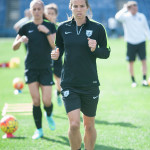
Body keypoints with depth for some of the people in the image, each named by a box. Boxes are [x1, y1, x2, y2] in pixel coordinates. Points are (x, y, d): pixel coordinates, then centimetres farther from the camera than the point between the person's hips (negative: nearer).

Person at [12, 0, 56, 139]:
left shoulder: (50, 26, 1)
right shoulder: (26, 27, 3)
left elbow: (54, 46, -9)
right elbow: (14, 47, 6)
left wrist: (47, 32, -19)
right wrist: (20, 40, -14)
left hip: (46, 68, -1)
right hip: (31, 68, 1)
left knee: (47, 101, -6)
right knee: (36, 100, -3)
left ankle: (49, 115, 29)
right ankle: (39, 130, 11)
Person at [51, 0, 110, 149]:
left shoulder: (97, 28, -2)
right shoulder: (63, 28, 2)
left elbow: (106, 53, 4)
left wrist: (95, 49, -16)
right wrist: (56, 54, -5)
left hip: (90, 84, 0)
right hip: (69, 84, 0)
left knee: (89, 125, 10)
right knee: (74, 124, -13)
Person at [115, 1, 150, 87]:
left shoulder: (142, 16, 6)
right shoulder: (126, 17, -3)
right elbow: (118, 17, -25)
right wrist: (125, 9, -18)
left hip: (141, 41, 2)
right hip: (131, 42, -2)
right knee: (131, 62, 1)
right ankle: (133, 81, 11)